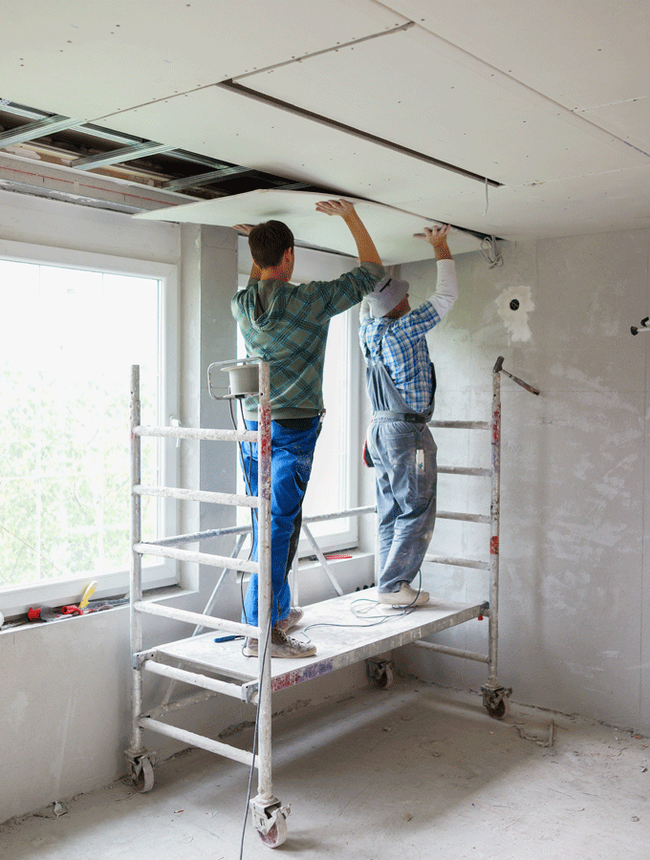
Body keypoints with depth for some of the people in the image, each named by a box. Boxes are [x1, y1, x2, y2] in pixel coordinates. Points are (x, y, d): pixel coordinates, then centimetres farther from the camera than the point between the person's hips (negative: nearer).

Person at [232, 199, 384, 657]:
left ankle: (278, 609, 29)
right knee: (279, 525, -6)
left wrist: (258, 246, 33)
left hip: (254, 425, 7)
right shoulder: (311, 300, -12)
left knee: (269, 521, 16)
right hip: (293, 426, -7)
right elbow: (372, 271, 0)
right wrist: (351, 216, 9)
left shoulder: (242, 304, 4)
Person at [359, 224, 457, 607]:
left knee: (391, 514, 11)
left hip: (381, 431, 9)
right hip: (408, 432, -8)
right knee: (417, 513, -3)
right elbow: (447, 295, -5)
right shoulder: (406, 328, -13)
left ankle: (391, 585, 15)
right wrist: (441, 246, 6)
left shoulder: (368, 330, 7)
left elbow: (368, 296, 28)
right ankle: (394, 585, -3)